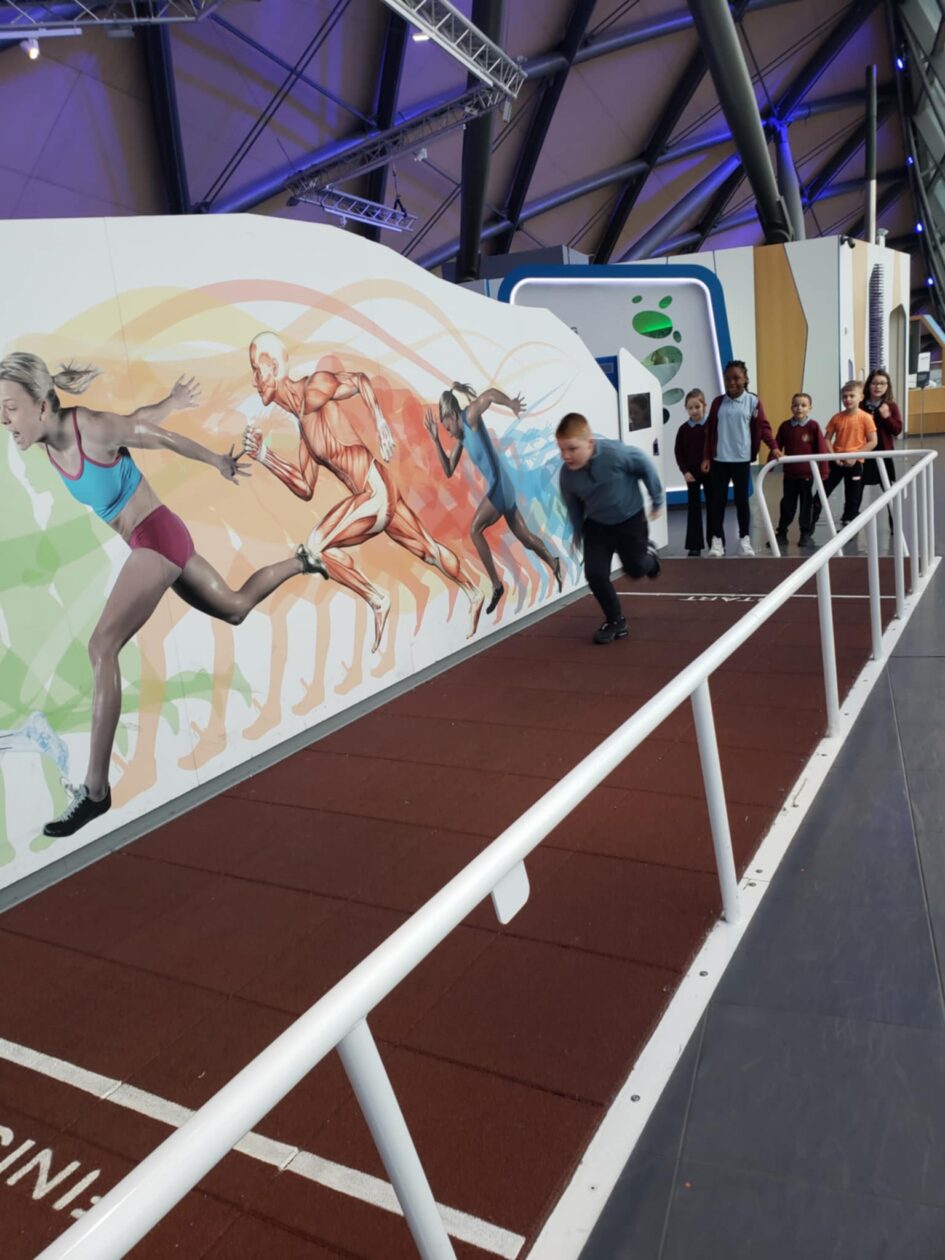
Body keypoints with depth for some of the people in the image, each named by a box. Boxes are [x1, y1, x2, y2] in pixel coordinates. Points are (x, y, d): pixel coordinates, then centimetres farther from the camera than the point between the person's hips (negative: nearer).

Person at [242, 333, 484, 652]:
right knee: (428, 548, 21)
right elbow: (306, 488, 14)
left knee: (312, 549, -8)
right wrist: (263, 456, 9)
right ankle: (474, 594, 38)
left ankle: (377, 600, 4)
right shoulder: (302, 420, 15)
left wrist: (380, 422, -17)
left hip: (375, 494, -9)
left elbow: (360, 379, -4)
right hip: (378, 493, 9)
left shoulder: (313, 389, -9)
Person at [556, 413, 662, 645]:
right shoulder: (567, 474, -21)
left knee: (635, 569, 13)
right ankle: (616, 622, 12)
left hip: (630, 519, -2)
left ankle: (648, 553, 52)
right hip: (596, 525, 2)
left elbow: (646, 466, -14)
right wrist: (577, 532, 11)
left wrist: (657, 501, -3)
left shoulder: (616, 453, -32)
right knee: (595, 574, -9)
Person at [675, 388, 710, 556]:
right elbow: (679, 453, 1)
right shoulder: (683, 429, -2)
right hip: (692, 473, 1)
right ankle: (694, 545, 6)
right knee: (694, 507, 3)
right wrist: (685, 471, -9)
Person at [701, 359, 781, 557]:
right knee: (717, 500, 3)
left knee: (742, 499, 5)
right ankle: (716, 540, 10)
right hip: (719, 459, 2)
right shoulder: (718, 402, 6)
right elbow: (710, 431, 8)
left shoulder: (753, 401, 0)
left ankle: (744, 540, 14)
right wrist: (706, 457, 4)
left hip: (741, 459, -2)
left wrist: (774, 447, -15)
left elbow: (763, 426, -3)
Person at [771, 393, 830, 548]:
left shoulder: (813, 426, -7)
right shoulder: (785, 426, 1)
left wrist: (823, 469, -9)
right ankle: (781, 533, 18)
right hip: (789, 473, 2)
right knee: (787, 504, 10)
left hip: (807, 473, -2)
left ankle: (807, 534, 16)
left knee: (806, 504, 7)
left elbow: (821, 449, -6)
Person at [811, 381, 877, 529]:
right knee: (823, 491, 1)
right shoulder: (837, 417, 0)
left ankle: (847, 524, 22)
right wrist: (833, 455, -10)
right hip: (836, 462, 2)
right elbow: (827, 439, 4)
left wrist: (855, 455, -15)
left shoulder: (865, 418, -8)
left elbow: (873, 442, -9)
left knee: (853, 498, 8)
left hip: (855, 463, -2)